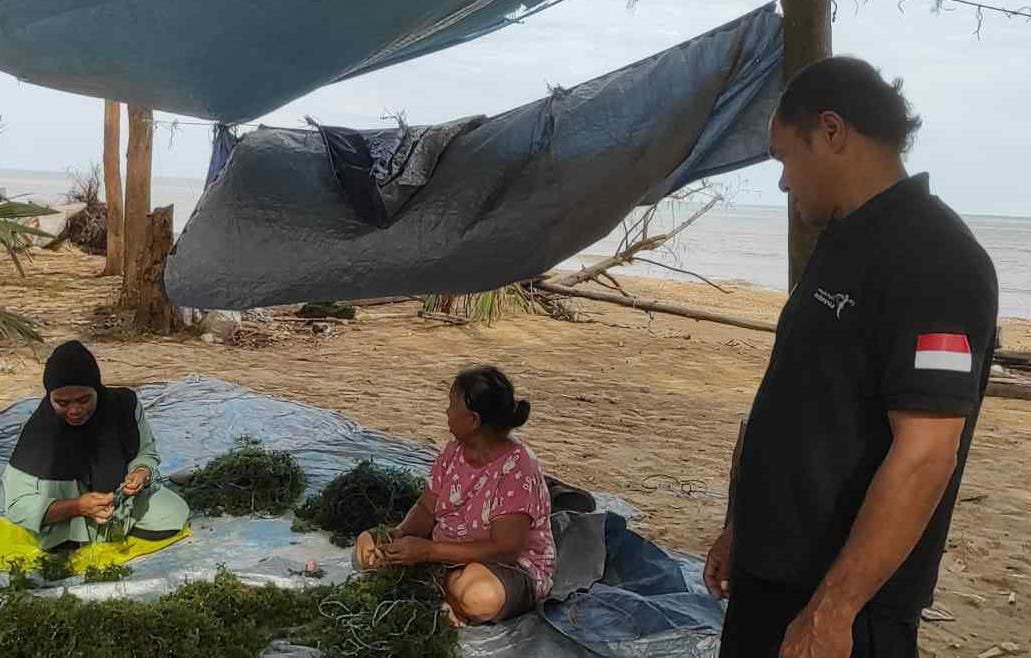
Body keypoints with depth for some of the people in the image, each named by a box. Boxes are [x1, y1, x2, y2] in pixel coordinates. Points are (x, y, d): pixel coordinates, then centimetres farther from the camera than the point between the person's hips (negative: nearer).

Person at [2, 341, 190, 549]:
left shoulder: (124, 406, -18)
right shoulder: (37, 433, -25)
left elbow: (147, 453, -3)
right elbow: (19, 506, -24)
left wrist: (141, 473, -28)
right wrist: (77, 507, -37)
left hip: (120, 493, 2)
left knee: (175, 514, -11)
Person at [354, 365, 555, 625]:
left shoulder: (517, 469, -23)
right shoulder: (454, 452, 0)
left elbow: (505, 549, -26)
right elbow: (427, 510, 5)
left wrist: (428, 551, -29)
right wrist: (400, 534, -18)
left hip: (514, 568, -7)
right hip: (446, 556, 7)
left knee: (481, 594, -41)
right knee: (369, 545, -4)